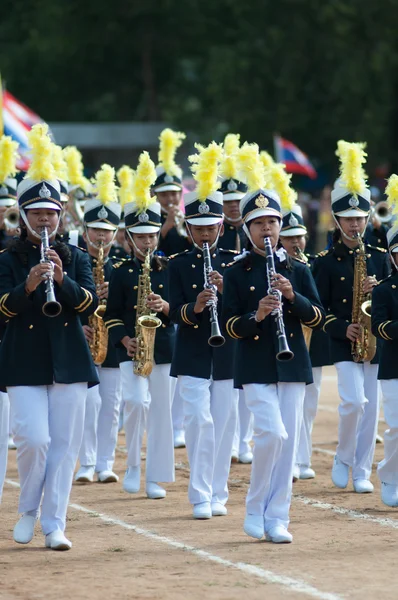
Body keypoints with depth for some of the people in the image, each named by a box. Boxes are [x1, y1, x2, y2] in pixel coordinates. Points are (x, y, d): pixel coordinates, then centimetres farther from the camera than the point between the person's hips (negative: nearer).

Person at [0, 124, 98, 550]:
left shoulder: (75, 258, 9)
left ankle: (54, 524, 7)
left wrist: (62, 280, -22)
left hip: (69, 362, 2)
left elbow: (90, 303, -5)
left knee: (64, 445, 1)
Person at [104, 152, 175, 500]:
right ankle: (133, 466, 1)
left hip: (165, 349, 2)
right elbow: (112, 315, 2)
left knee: (161, 411, 3)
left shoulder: (169, 269, 5)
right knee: (136, 401, -19)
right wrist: (124, 339, -13)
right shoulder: (121, 272, 2)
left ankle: (155, 478, 10)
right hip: (132, 351, -2)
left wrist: (165, 307, -16)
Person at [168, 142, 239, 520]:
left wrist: (226, 291, -21)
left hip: (227, 356, 2)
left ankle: (217, 494, 16)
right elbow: (174, 313, -8)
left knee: (223, 424, 5)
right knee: (199, 418, -12)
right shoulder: (178, 265, 1)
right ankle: (200, 495, -8)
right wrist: (193, 308, -29)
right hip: (192, 357, -2)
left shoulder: (233, 263, 4)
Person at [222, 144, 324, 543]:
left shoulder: (298, 271, 8)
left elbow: (317, 316, 4)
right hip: (256, 368, -3)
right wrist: (255, 316, -22)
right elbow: (228, 325, -2)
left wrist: (292, 297, -14)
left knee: (288, 441, 1)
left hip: (292, 365, 3)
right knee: (272, 433, -17)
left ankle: (276, 519, 9)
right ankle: (255, 510, 1)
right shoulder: (237, 273, 2)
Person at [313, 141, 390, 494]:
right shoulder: (327, 262, -2)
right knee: (354, 401, -16)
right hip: (343, 345, -3)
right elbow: (319, 309, -3)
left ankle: (362, 473, 11)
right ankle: (343, 459, 7)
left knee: (370, 408, 3)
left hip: (375, 342, 3)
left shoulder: (380, 258, 7)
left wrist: (378, 291, -13)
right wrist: (343, 329, -17)